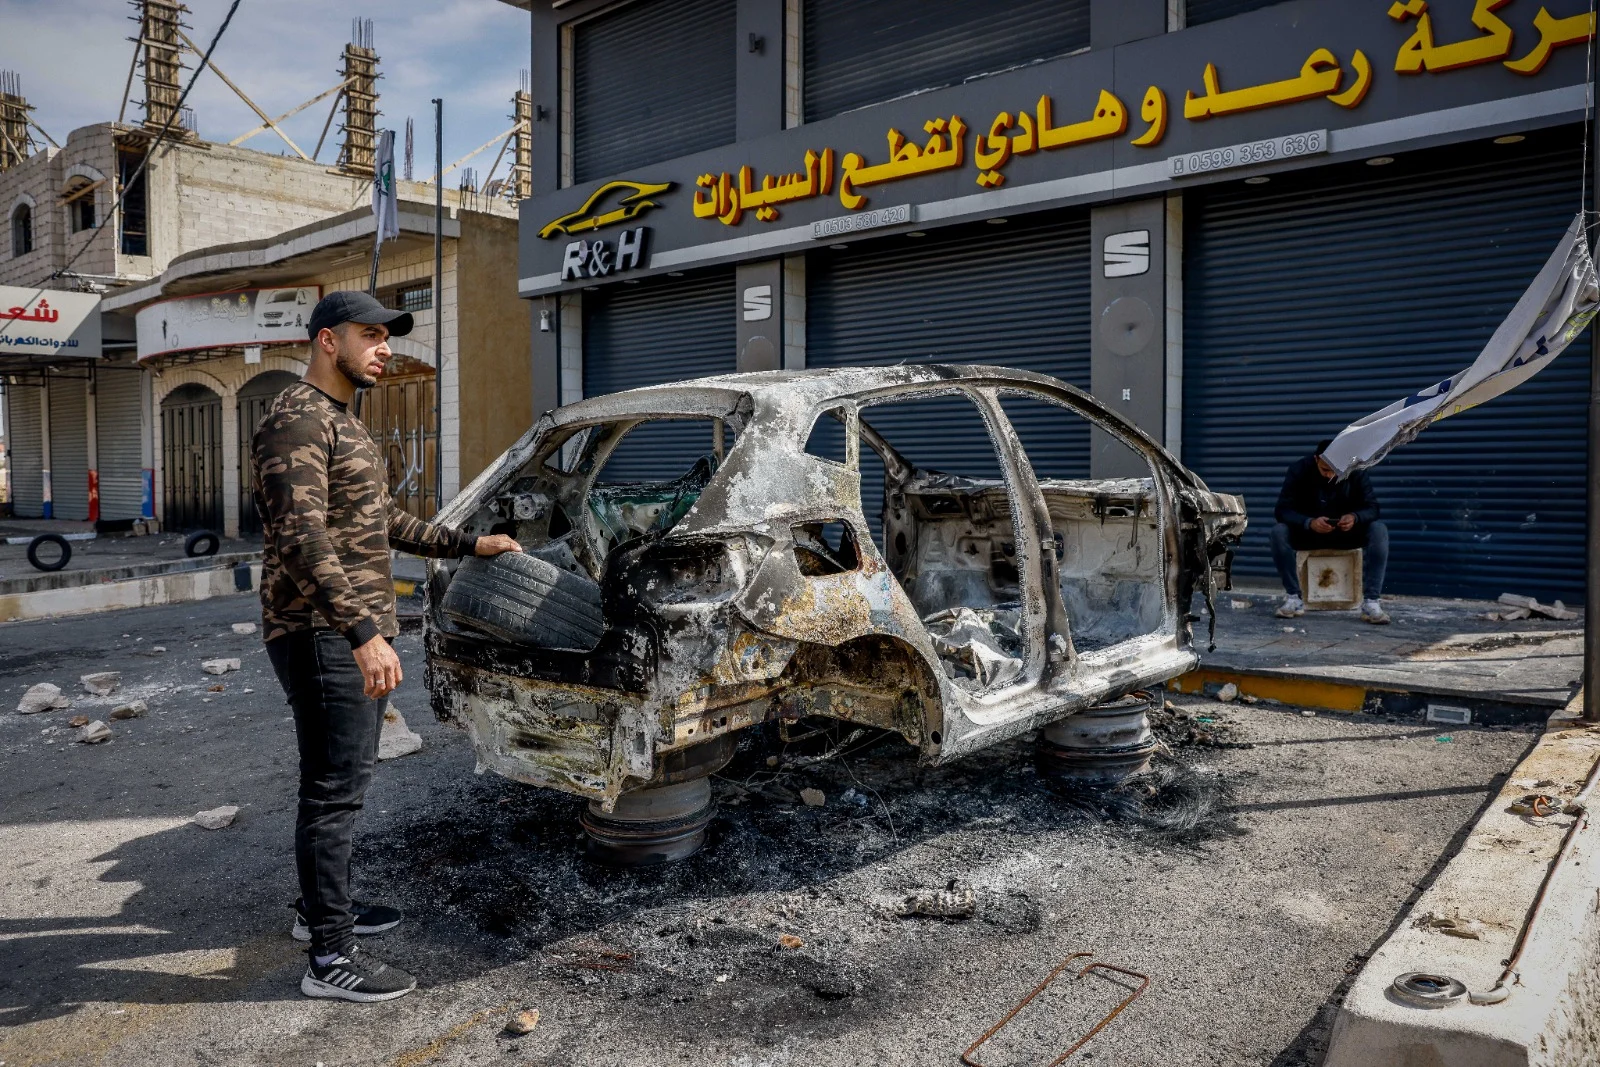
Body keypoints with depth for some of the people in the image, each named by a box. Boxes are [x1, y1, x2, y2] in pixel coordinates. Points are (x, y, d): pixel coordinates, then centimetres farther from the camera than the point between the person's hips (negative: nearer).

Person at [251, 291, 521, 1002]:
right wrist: (362, 633, -33)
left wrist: (469, 545, 22)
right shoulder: (297, 421, -15)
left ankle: (320, 906, 35)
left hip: (358, 634, 10)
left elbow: (385, 522, 25)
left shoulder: (343, 423, 18)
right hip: (324, 636, -10)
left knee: (345, 778, 19)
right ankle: (330, 958, 4)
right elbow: (303, 541, -26)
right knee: (334, 790, -5)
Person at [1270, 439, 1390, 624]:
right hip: (1308, 532, -1)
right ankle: (1294, 598, -24)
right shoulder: (1299, 470, -17)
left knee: (1379, 530, -27)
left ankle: (1371, 602, -29)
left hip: (1346, 532, 1)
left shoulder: (1356, 472, -13)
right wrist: (1309, 523, -41)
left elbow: (1371, 507, -15)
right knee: (1279, 532, -31)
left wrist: (1355, 517, -39)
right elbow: (1282, 510, -22)